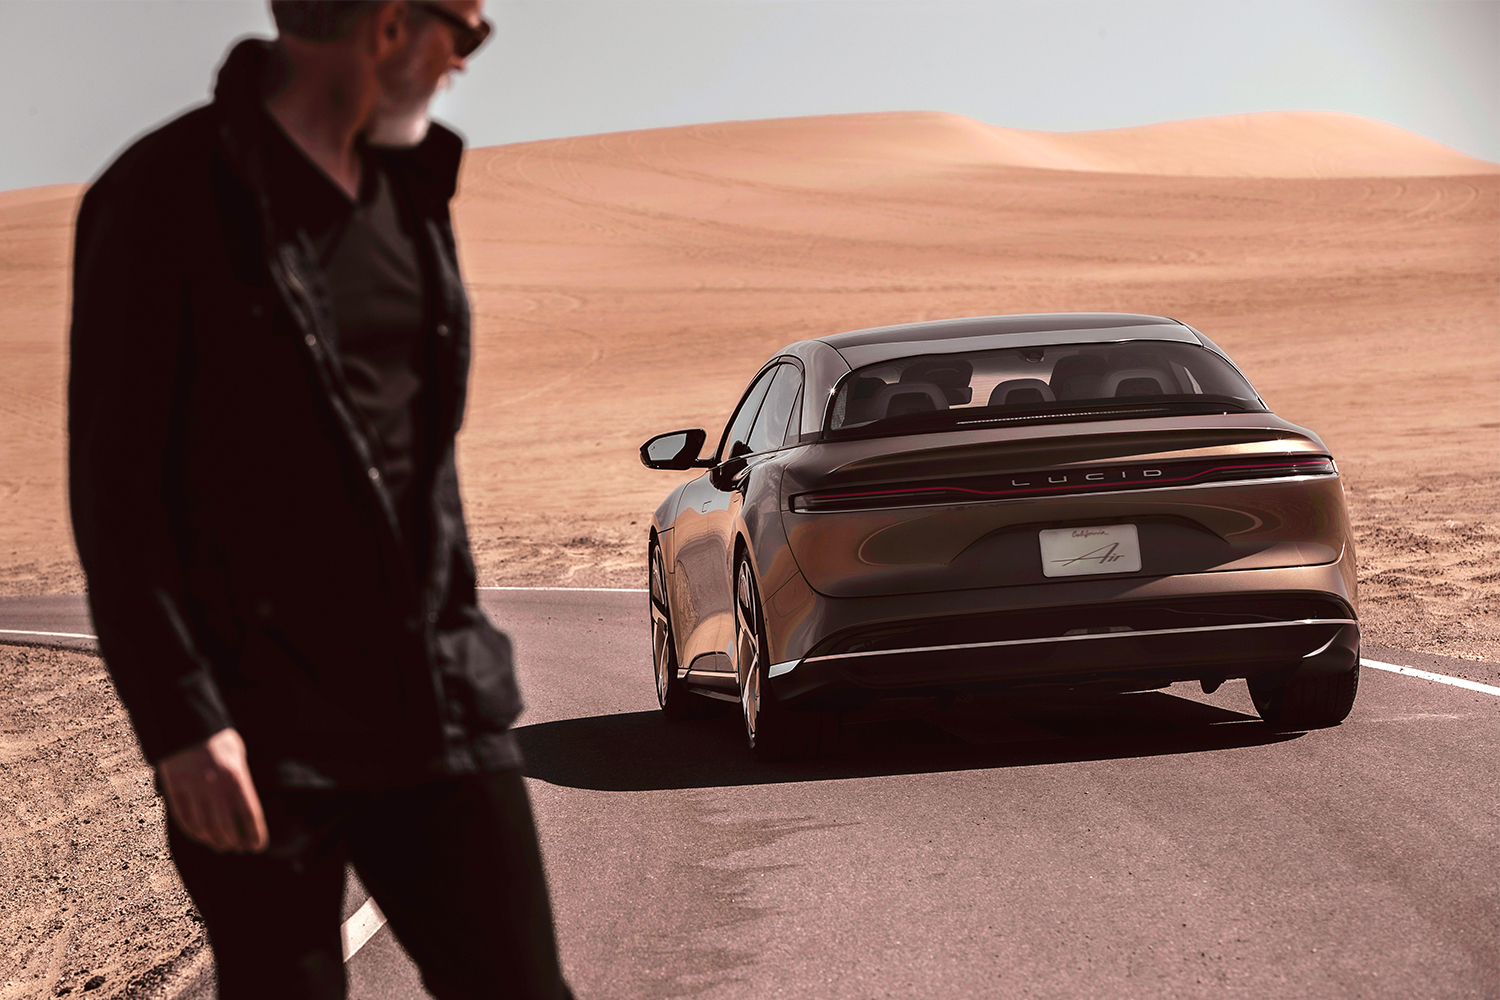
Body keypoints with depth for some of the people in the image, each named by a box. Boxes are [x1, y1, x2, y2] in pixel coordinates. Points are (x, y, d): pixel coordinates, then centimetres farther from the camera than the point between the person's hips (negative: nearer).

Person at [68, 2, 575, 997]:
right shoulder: (166, 200, -10)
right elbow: (113, 487, -12)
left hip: (436, 707, 6)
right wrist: (181, 723, -16)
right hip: (260, 736, -6)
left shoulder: (407, 186, 10)